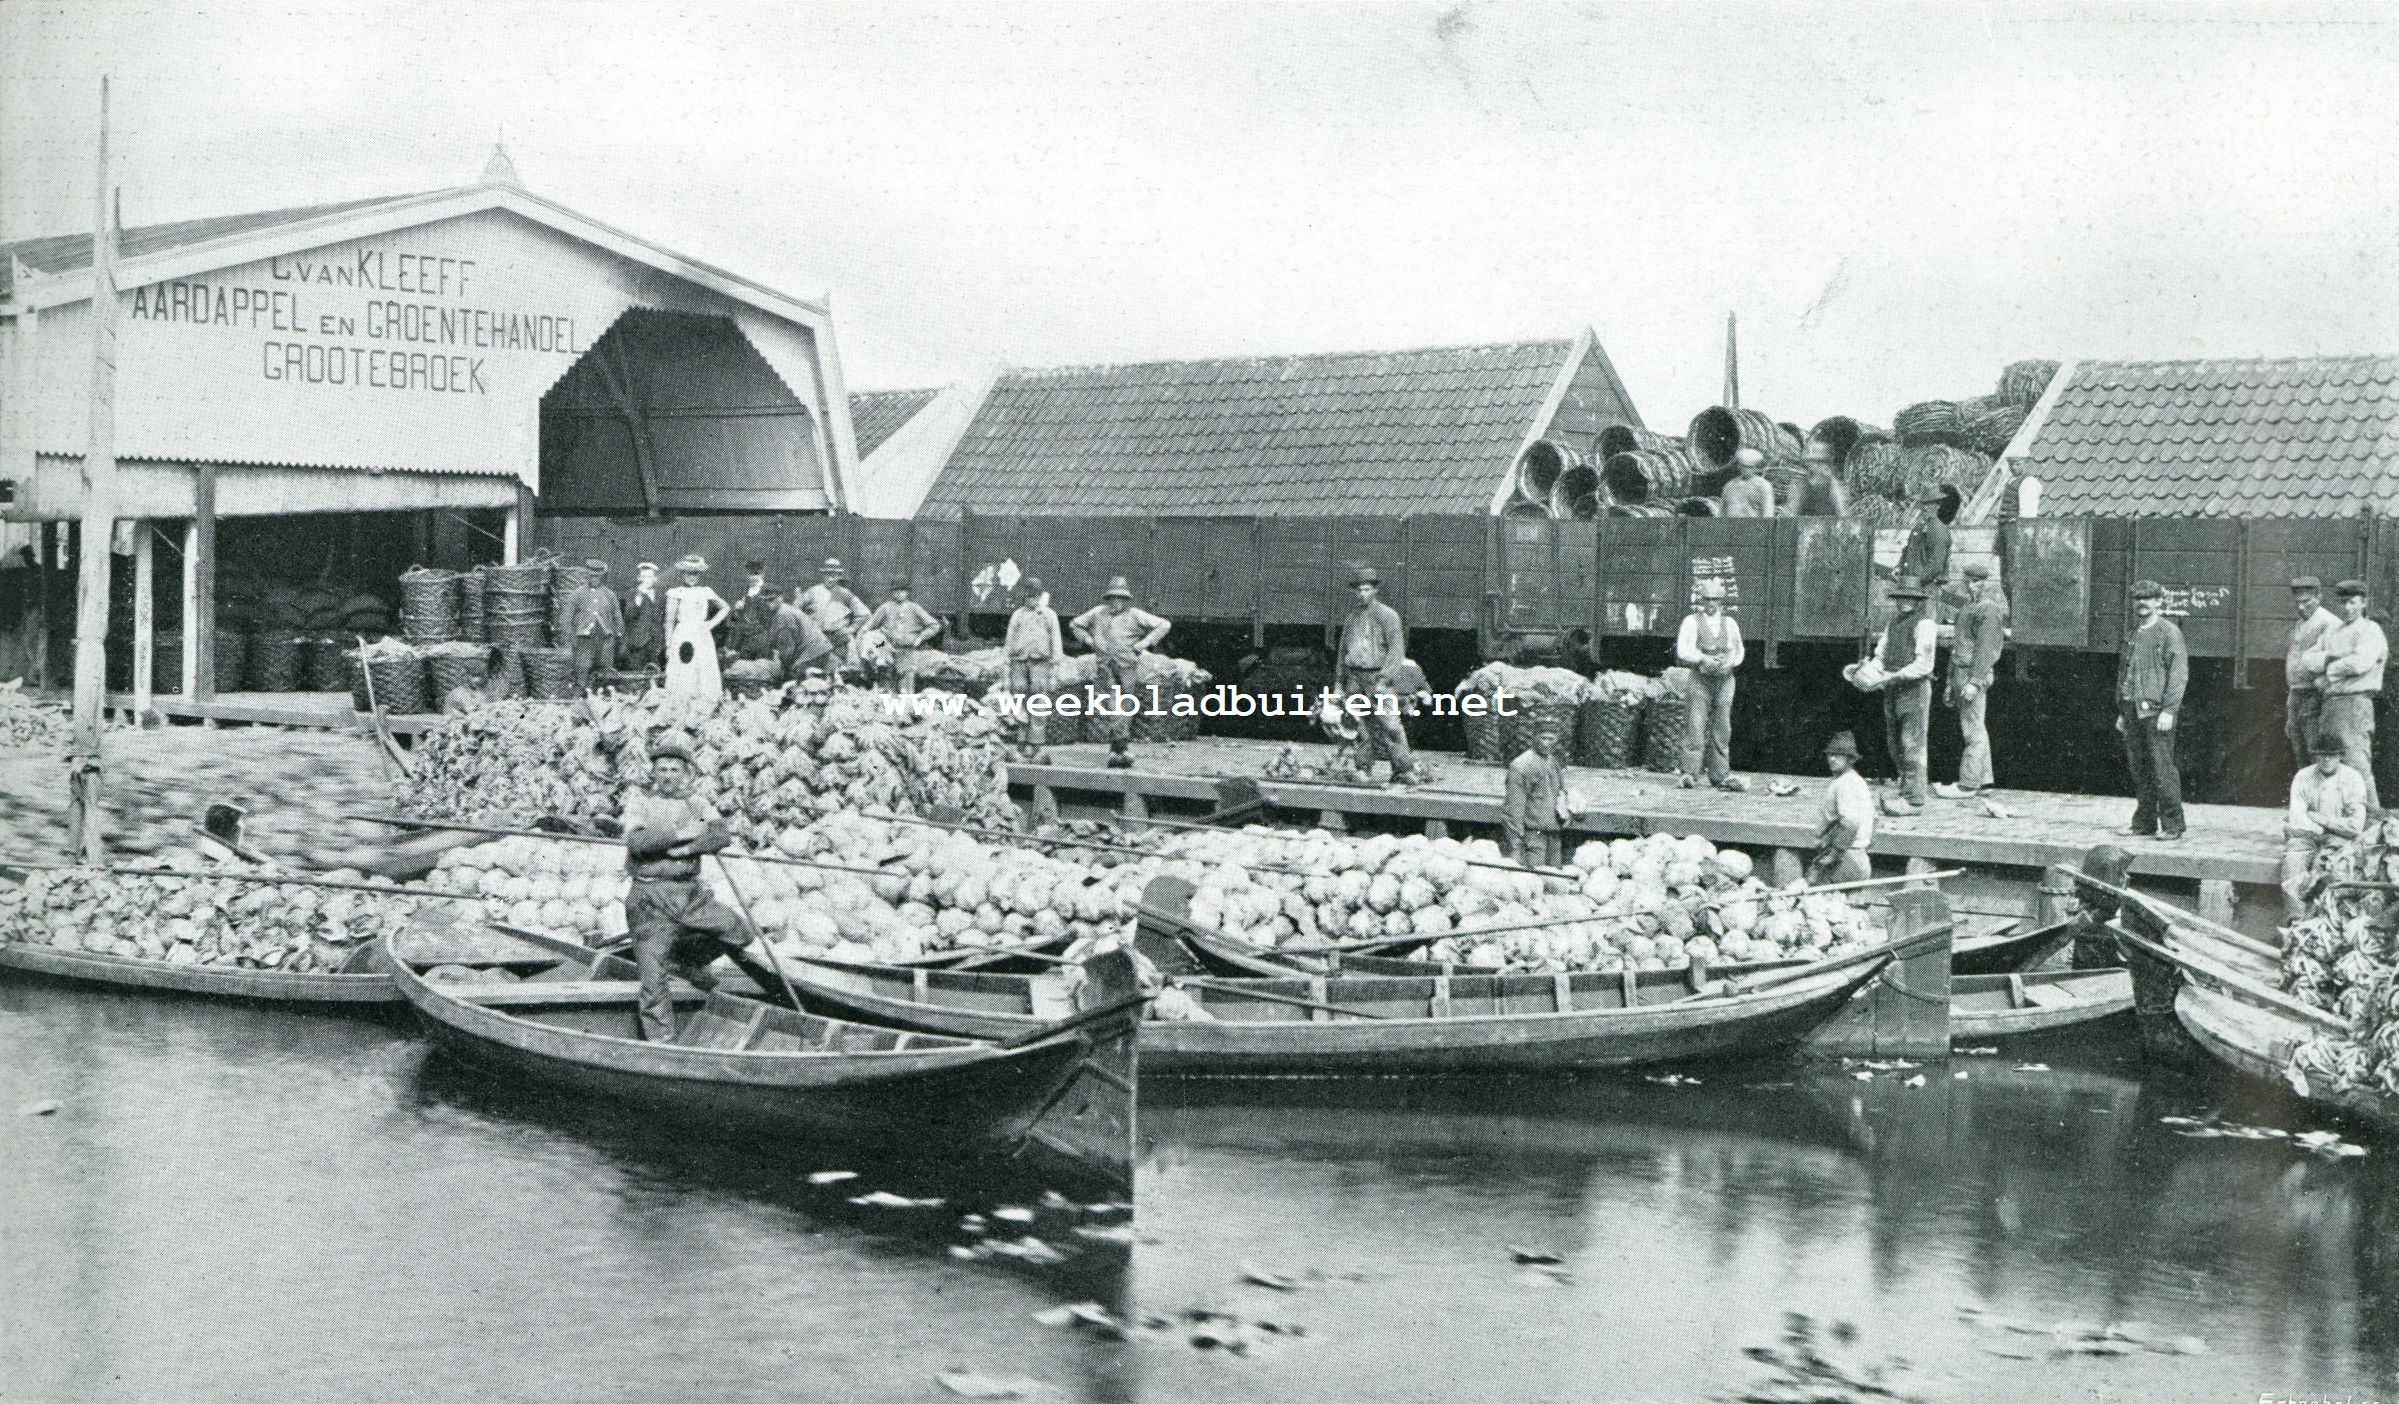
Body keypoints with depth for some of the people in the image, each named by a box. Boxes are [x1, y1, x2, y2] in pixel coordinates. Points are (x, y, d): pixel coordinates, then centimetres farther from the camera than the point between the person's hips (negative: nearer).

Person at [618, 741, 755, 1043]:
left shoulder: (696, 805, 12)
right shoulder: (640, 803, 4)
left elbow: (722, 834, -6)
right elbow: (637, 842, -15)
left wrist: (689, 848, -21)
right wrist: (681, 834, -18)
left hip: (691, 893, 4)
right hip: (651, 898, -4)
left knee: (740, 934, -1)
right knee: (654, 979, -5)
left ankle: (686, 961, 23)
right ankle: (661, 1044, 5)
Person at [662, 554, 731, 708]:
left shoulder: (706, 592, 9)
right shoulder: (676, 593, 2)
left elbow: (726, 608, 20)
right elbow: (670, 621, 2)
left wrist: (712, 623, 6)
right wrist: (668, 646, -1)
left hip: (702, 638, 3)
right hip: (682, 636, -3)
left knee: (704, 675, -3)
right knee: (681, 676, -8)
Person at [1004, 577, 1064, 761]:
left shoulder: (1049, 615, 11)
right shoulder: (1017, 616, 15)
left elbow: (1056, 642, 11)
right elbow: (1010, 641, 18)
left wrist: (1055, 666, 4)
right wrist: (1007, 666, 13)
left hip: (1040, 662, -2)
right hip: (1019, 661, 2)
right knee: (1018, 704, -2)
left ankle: (1034, 745, -10)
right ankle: (1020, 746, 2)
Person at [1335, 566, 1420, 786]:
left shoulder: (1387, 615, -2)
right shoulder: (1352, 617, 15)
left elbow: (1397, 650, -8)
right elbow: (1343, 650, 24)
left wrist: (1384, 679, -16)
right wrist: (1339, 681, 19)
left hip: (1379, 675, -5)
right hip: (1355, 678, 5)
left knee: (1389, 725, -11)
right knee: (1362, 728, 3)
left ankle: (1405, 771, -8)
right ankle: (1363, 770, 7)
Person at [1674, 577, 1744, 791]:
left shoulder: (1730, 623, 15)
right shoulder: (1692, 621, 3)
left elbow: (1739, 650, 22)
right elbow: (1684, 651, -5)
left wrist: (1730, 663, 1)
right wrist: (1704, 660, -20)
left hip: (1724, 680, 4)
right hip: (1699, 679, -4)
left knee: (1721, 729, 5)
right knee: (1695, 727, -11)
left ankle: (1720, 775, 10)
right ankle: (1690, 774, -11)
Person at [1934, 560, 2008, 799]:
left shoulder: (1988, 609, -12)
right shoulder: (1971, 606, 19)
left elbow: (1985, 647, -19)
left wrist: (1975, 681, -23)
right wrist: (1951, 682, 23)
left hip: (1974, 673, -10)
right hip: (1961, 672, 10)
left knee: (1973, 730, -9)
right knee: (1976, 729, 12)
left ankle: (1967, 785, -10)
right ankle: (1982, 779, 16)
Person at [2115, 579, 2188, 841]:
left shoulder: (2169, 632, -4)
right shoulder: (2133, 635, 18)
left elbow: (2179, 674, -10)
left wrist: (2169, 711, -16)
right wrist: (2121, 711, 19)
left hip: (2156, 711, -7)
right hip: (2133, 710, 7)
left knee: (2162, 769, -8)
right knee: (2138, 769, 8)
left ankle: (2172, 826, -3)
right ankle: (2144, 823, 15)